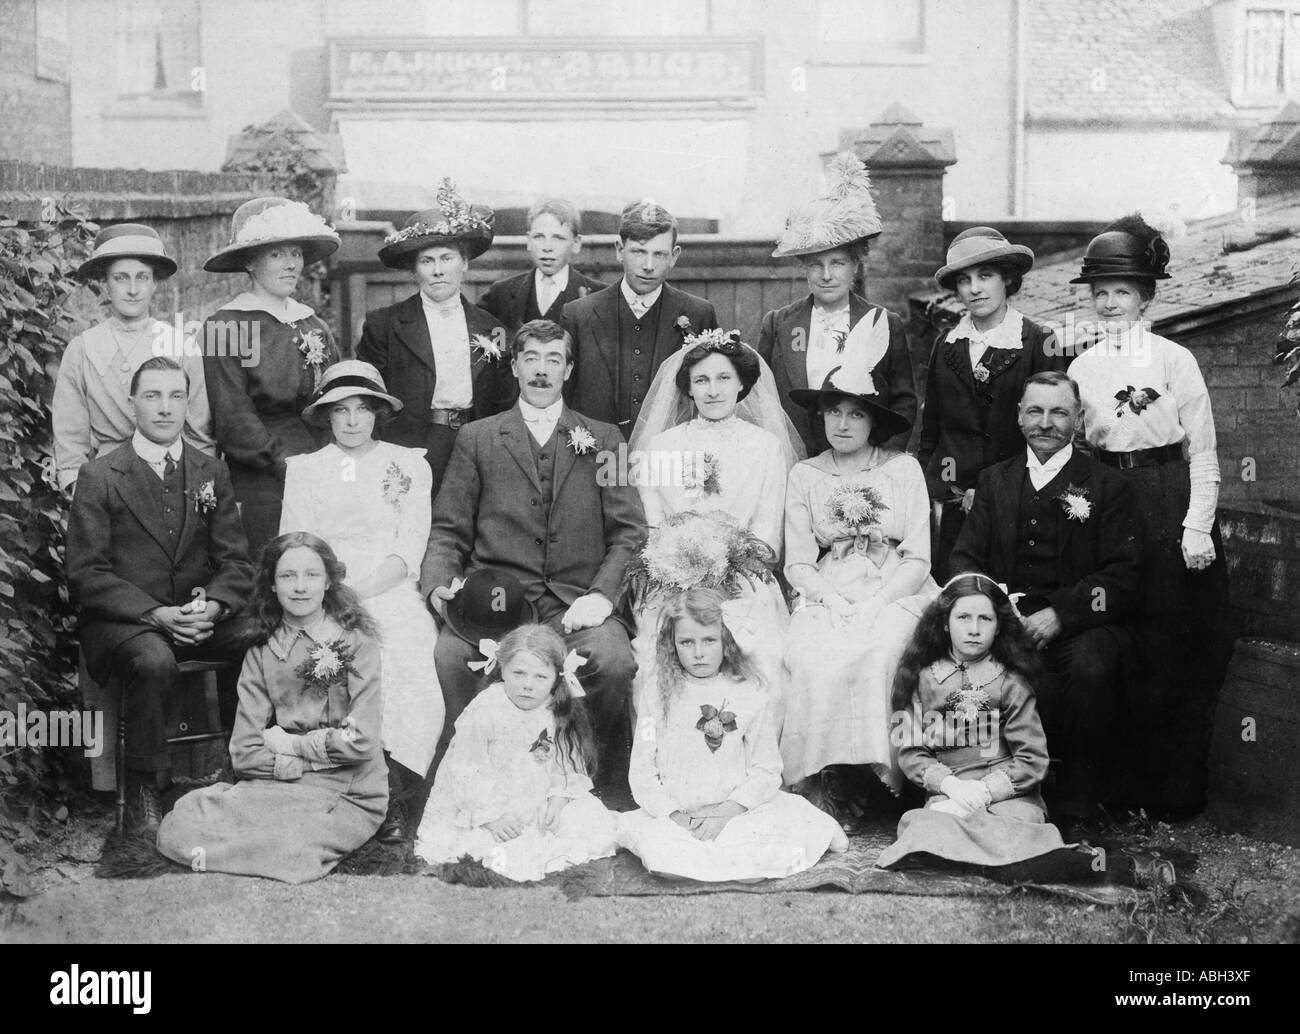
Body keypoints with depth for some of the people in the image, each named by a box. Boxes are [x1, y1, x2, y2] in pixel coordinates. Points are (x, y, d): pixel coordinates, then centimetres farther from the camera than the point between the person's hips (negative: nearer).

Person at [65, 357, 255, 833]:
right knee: (155, 661, -36)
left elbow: (236, 562, 8)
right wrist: (156, 615, -19)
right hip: (120, 620, -3)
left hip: (200, 616, 4)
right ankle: (143, 787, -16)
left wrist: (212, 605, -15)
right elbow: (86, 575, -7)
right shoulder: (99, 477, 0)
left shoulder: (212, 473, 11)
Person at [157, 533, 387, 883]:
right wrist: (308, 762, -11)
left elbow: (362, 742, -9)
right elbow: (245, 753, 1)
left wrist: (288, 743, -4)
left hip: (347, 797, -3)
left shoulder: (355, 641, -1)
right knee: (178, 825, -21)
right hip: (276, 786, 4)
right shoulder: (260, 652, 8)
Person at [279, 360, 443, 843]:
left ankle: (394, 793, -27)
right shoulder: (303, 469, 18)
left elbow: (409, 552, 4)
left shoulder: (409, 465, 15)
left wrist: (357, 588, -11)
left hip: (392, 593, 0)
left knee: (409, 661, -32)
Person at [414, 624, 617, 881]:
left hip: (539, 806, 4)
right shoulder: (483, 712, -18)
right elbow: (466, 773, -17)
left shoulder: (560, 714, -4)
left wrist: (558, 798, -16)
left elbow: (567, 763, 2)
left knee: (593, 819, -14)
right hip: (481, 808, -4)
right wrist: (492, 816, -22)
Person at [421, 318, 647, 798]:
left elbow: (629, 531, 10)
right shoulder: (476, 438, 18)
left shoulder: (602, 439, 17)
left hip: (576, 598, 0)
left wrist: (602, 594, -7)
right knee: (450, 655, -32)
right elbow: (448, 530, 13)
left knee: (614, 661, -31)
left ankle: (605, 789, -9)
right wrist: (439, 584, -8)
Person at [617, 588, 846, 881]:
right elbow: (642, 772, 1)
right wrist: (673, 815, -14)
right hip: (674, 816, 1)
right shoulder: (656, 695, 4)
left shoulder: (750, 695, 3)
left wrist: (727, 810, -14)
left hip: (738, 811, -1)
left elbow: (767, 770, -1)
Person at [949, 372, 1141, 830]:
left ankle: (1075, 810, -16)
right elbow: (965, 558, 14)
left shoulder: (1107, 486, 6)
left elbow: (1122, 578, -4)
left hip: (1081, 624, -2)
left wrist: (1060, 613, -18)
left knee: (1090, 669, -35)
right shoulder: (994, 481, 18)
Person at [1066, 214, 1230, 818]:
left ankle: (1181, 788, 12)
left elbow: (1203, 454, -3)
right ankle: (1137, 781, 18)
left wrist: (1198, 527, -11)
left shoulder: (1174, 360, -2)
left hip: (1169, 501, -3)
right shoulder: (1081, 367, 8)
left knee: (1180, 648, 1)